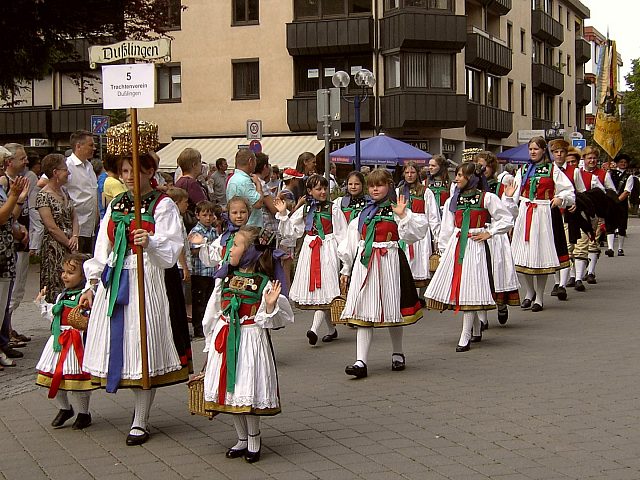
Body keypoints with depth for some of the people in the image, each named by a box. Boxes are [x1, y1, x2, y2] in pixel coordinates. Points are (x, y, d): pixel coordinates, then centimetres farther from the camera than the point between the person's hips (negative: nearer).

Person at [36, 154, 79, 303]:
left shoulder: (64, 192, 12)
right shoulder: (43, 196, -13)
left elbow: (74, 216, 13)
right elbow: (51, 227, -15)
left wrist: (75, 237, -4)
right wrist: (69, 243, -10)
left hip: (69, 246, 7)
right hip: (54, 250, -7)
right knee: (57, 287, -5)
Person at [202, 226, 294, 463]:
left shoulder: (265, 282, -10)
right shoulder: (225, 278, 4)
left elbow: (274, 319, -7)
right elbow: (213, 312, 12)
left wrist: (270, 304, -27)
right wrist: (210, 344, 15)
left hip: (251, 339, -5)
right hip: (225, 340, 5)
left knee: (248, 392, -2)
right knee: (231, 390, 11)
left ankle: (254, 439, 18)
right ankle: (242, 439, 26)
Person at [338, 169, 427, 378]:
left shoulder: (396, 210, 2)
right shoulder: (363, 213, 14)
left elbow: (417, 232, -10)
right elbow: (351, 243, 18)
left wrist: (403, 215, -19)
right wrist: (346, 269, 17)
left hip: (389, 263, -3)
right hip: (364, 264, 3)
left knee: (391, 310, 7)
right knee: (363, 313, -4)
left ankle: (398, 353, 28)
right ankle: (361, 361, -8)